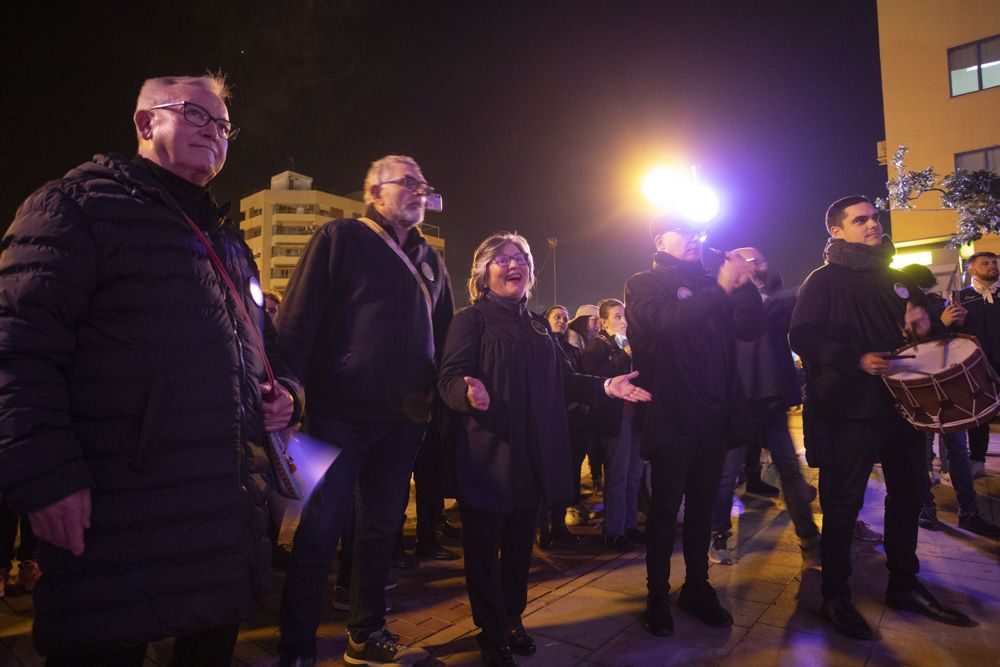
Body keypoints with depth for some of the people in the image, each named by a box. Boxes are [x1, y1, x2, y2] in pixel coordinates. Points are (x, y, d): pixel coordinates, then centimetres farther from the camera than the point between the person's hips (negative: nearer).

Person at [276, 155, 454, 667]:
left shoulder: (430, 259, 15)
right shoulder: (340, 238, -2)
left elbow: (444, 332, 19)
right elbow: (297, 322, -9)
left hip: (403, 420, 6)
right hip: (340, 414, -5)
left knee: (381, 529, 15)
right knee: (320, 532, 0)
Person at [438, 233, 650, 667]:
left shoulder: (538, 326, 15)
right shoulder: (471, 319, -6)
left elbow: (561, 381, 14)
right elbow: (449, 378, -18)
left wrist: (603, 387, -1)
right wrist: (469, 392, -40)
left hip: (533, 456, 6)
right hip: (488, 455, -6)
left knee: (520, 545, 18)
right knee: (484, 548, 7)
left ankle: (513, 620, 36)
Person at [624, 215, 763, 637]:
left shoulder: (710, 284, 15)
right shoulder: (644, 285, 1)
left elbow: (749, 329, 7)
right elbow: (665, 321, -20)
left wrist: (744, 284, -8)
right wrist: (721, 288, -20)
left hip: (713, 416, 5)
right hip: (671, 418, -5)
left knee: (702, 505, 14)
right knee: (665, 507, 3)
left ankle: (697, 587, 28)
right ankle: (657, 596, 16)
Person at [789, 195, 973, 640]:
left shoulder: (896, 279, 16)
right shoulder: (823, 280, -4)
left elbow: (919, 316, 27)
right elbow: (803, 339, -14)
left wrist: (923, 321, 3)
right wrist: (857, 360, -24)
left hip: (901, 403, 7)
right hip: (849, 408, -7)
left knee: (907, 495, 16)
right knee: (843, 504, -1)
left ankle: (904, 586, 33)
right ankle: (835, 596, 13)